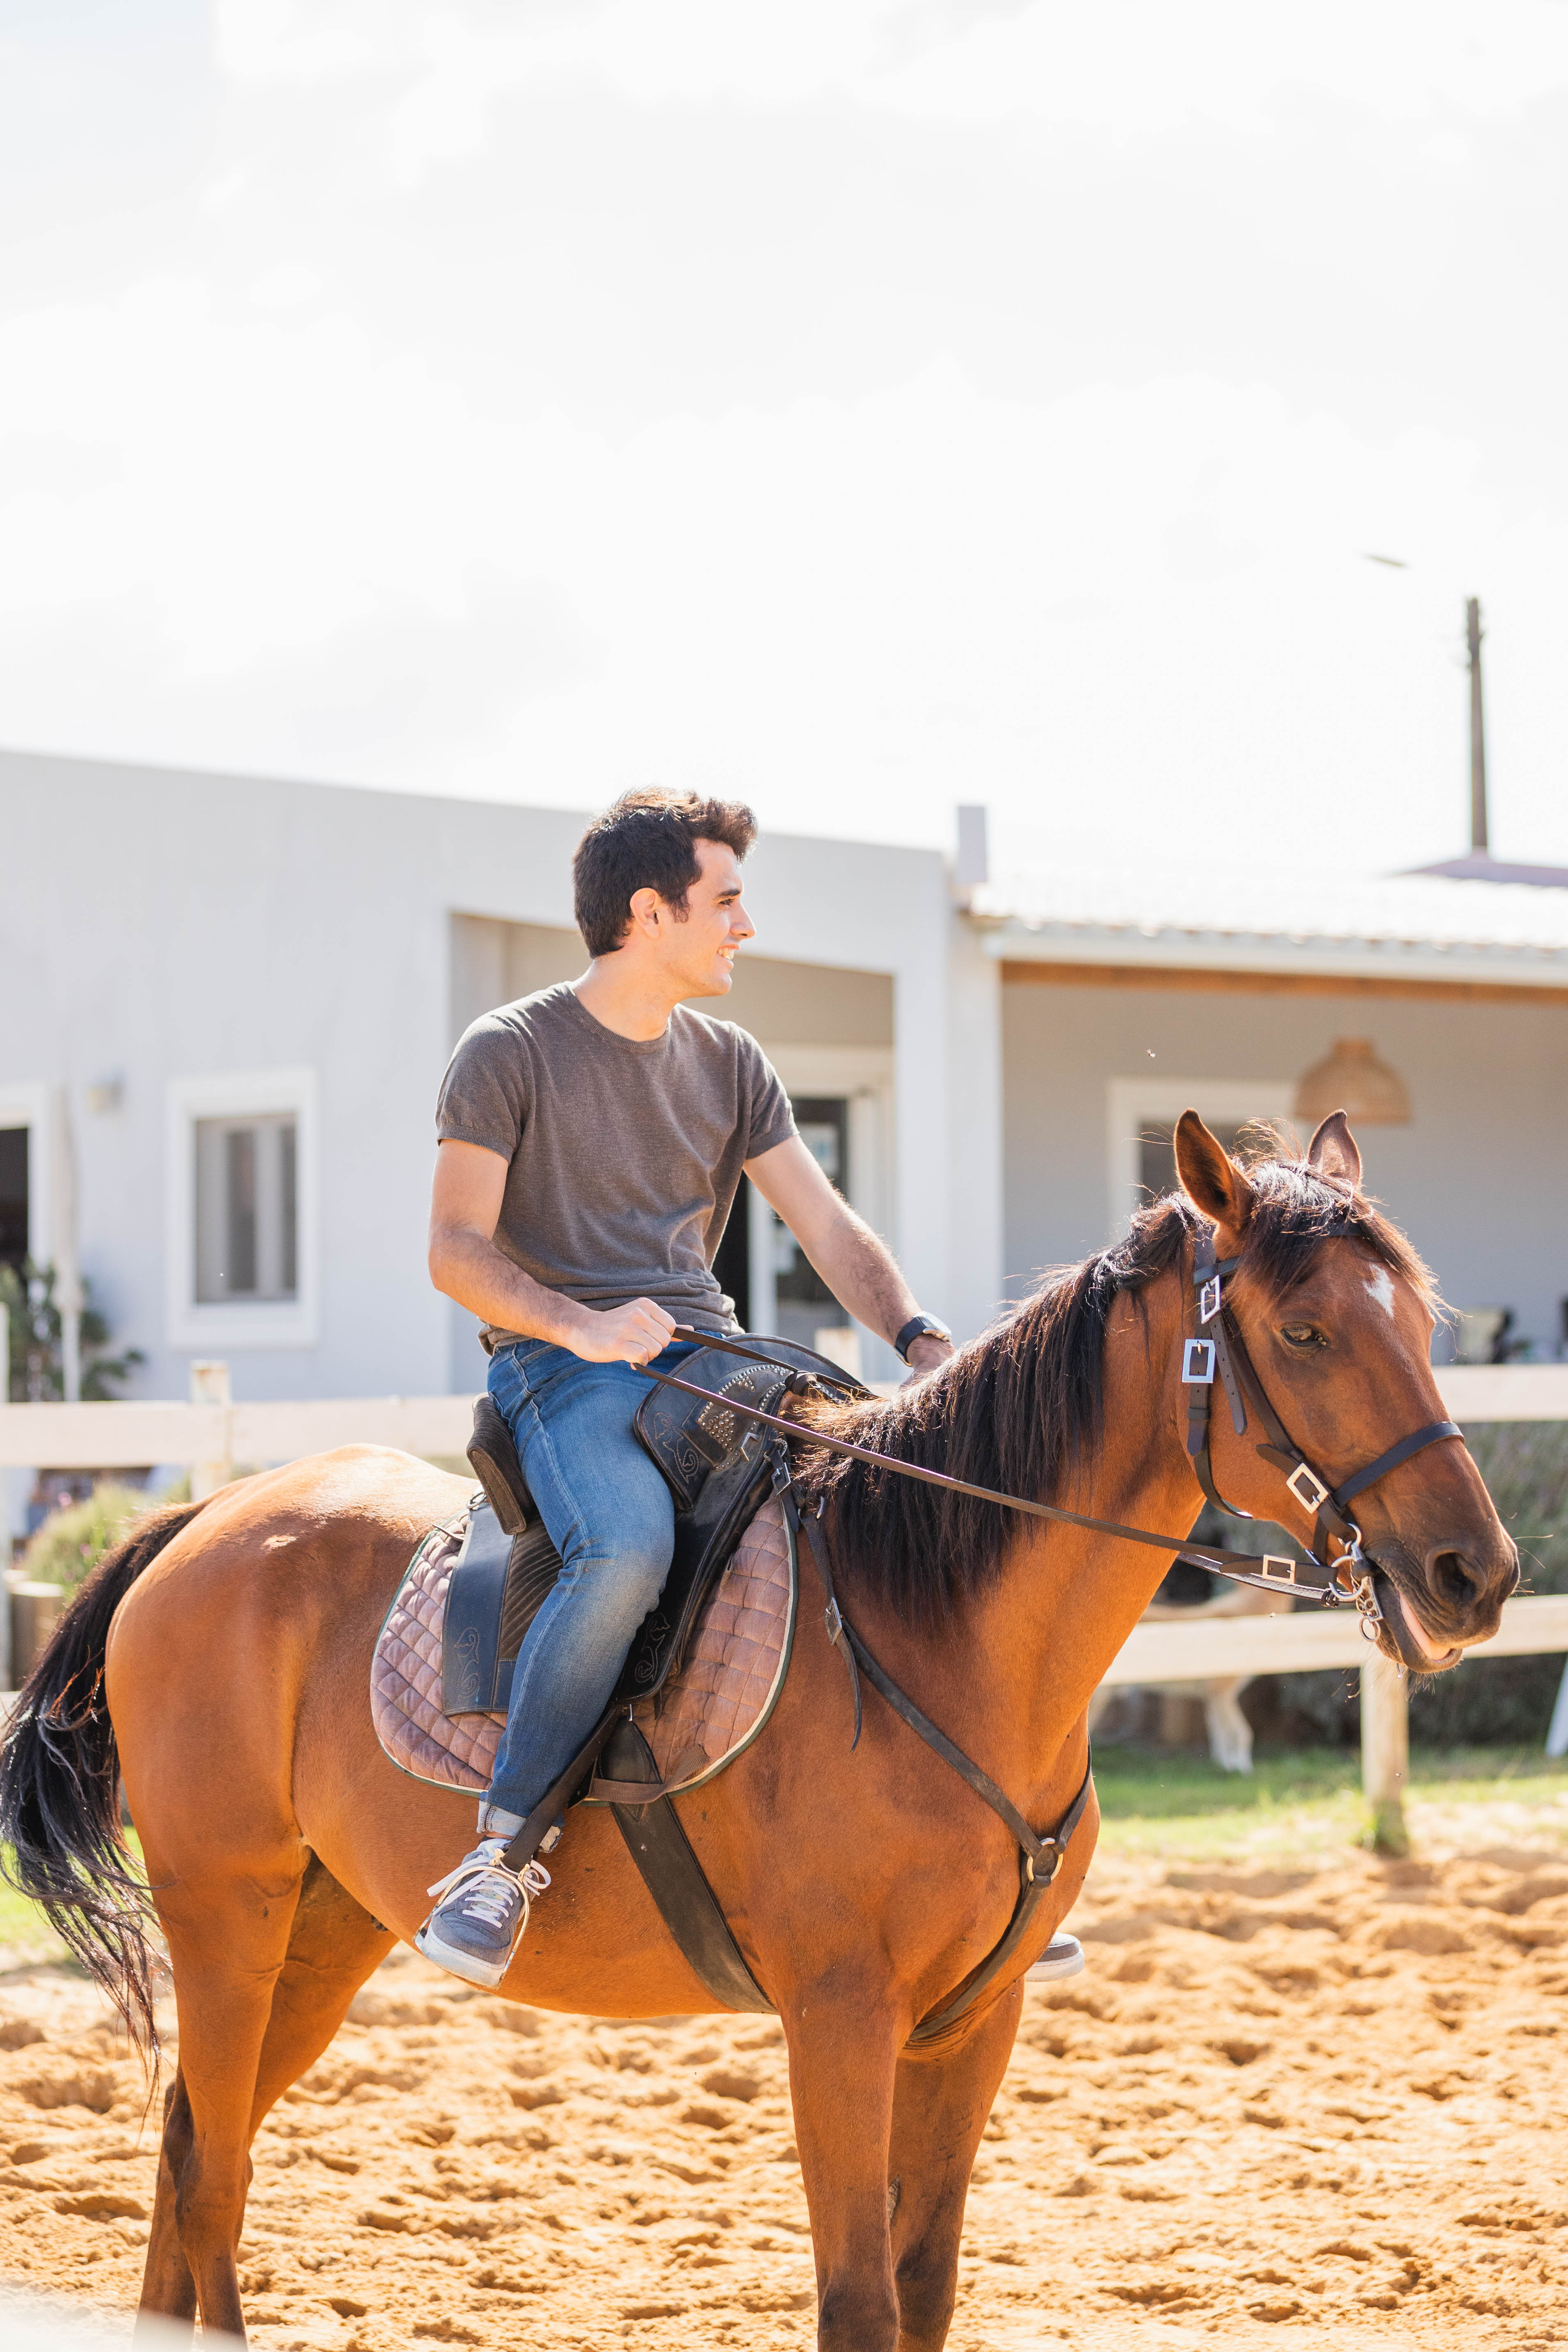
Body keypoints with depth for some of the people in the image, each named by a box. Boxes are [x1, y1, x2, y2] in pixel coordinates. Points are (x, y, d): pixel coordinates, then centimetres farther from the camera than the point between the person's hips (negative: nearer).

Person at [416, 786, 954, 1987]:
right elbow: (457, 1250, -7)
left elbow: (829, 1228, 11)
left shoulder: (730, 1063, 15)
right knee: (629, 1544, -39)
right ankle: (504, 1848, -28)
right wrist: (581, 1324, -25)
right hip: (559, 1359, -6)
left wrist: (921, 1341, -7)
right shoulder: (510, 1054, -1)